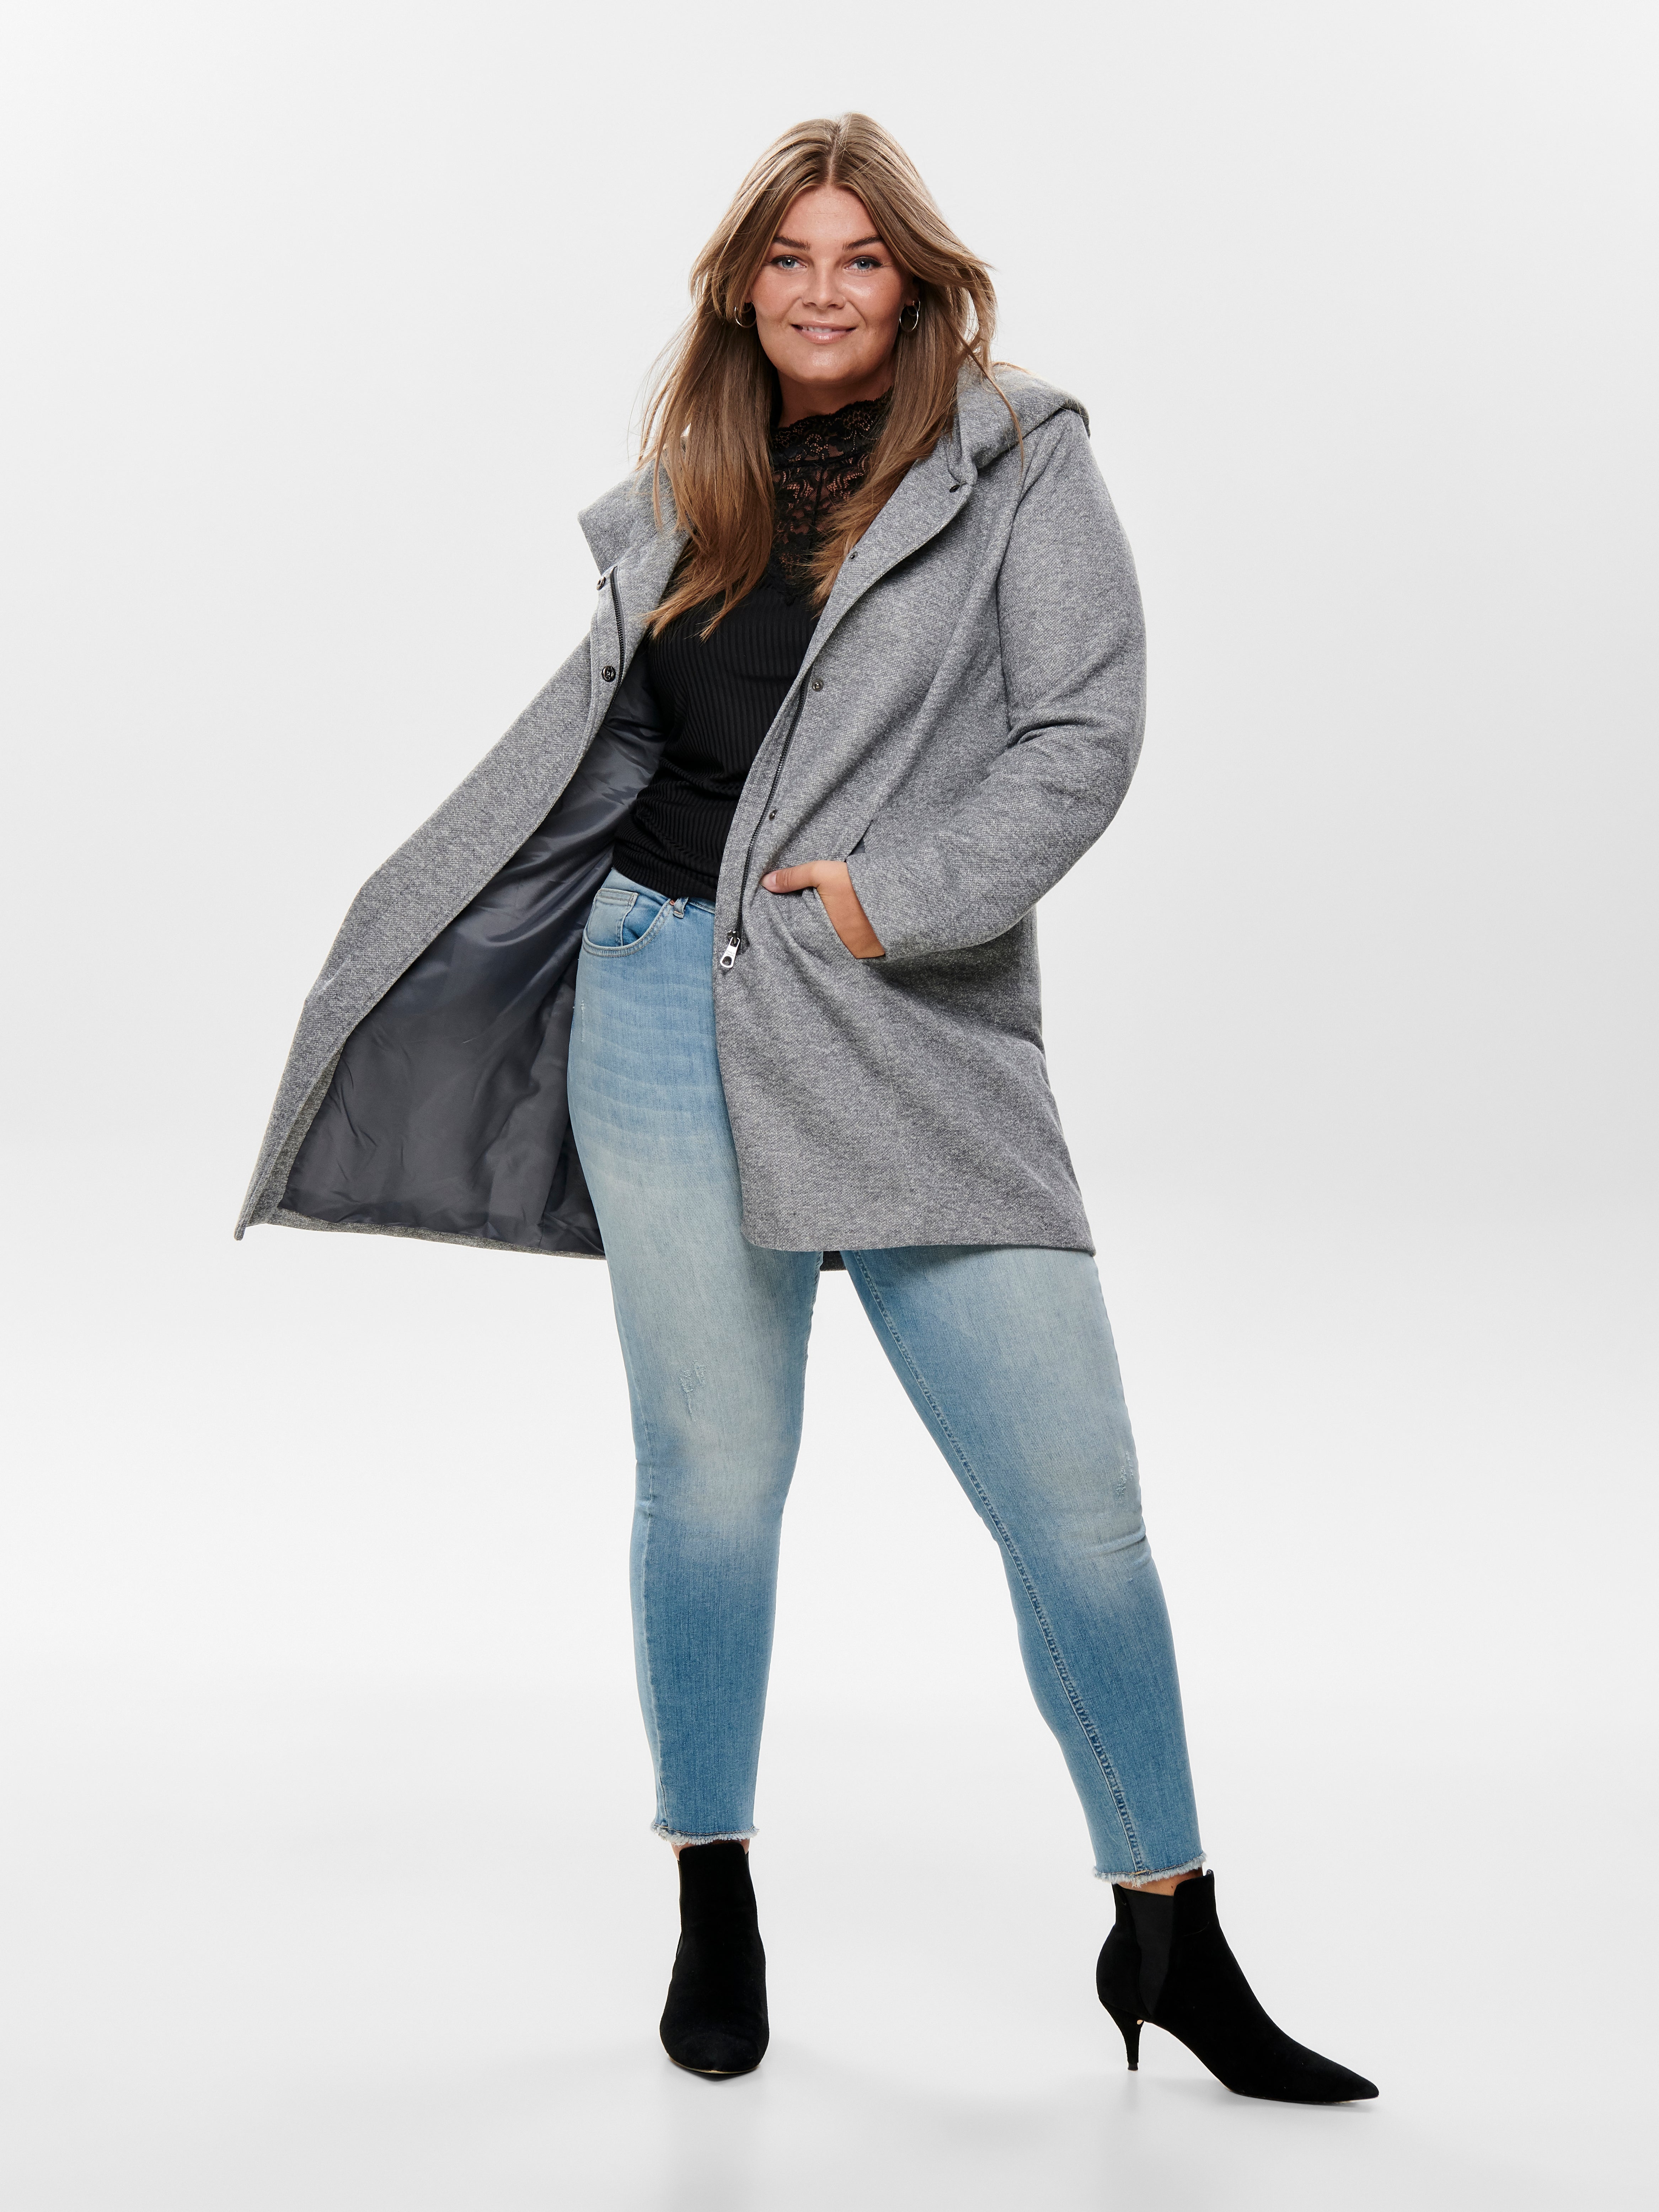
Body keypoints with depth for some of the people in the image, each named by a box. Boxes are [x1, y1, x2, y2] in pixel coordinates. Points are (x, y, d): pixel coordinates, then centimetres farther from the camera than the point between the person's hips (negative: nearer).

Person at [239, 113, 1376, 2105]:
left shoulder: (1019, 469, 4)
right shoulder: (683, 502, 15)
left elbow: (1083, 738, -5)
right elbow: (595, 744, 24)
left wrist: (885, 896, -14)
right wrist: (414, 945, 26)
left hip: (912, 1027, -2)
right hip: (663, 997, 3)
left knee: (1074, 1495, -5)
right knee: (710, 1476, 5)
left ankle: (1171, 1941, 10)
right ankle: (713, 1909, 22)